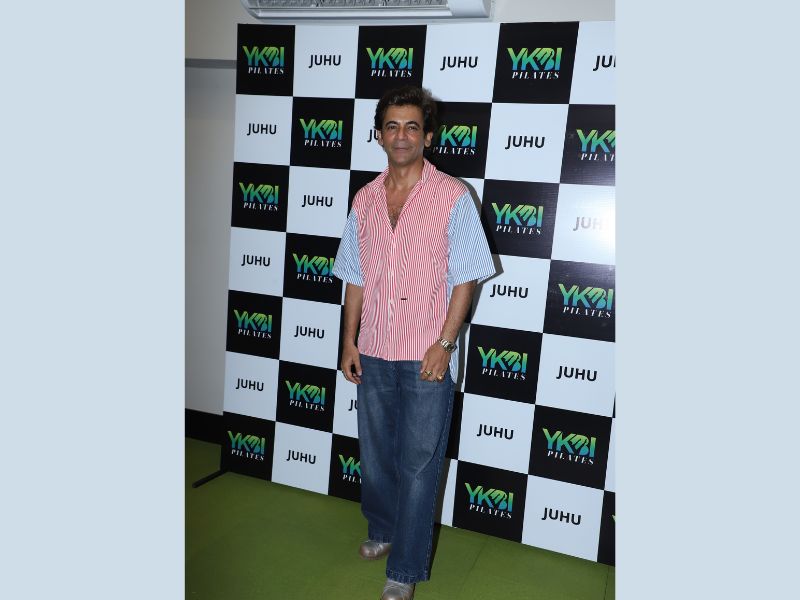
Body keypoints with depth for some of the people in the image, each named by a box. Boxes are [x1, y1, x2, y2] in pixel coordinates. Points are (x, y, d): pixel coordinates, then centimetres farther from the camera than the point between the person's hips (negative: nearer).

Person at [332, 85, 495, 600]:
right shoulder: (366, 199, 7)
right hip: (374, 352, 5)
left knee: (418, 464, 4)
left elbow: (466, 278, -7)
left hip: (427, 357, -5)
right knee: (375, 452, 18)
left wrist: (444, 344, -13)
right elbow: (356, 277, 11)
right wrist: (349, 341, 7)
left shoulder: (453, 197, -7)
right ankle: (382, 531, 43)